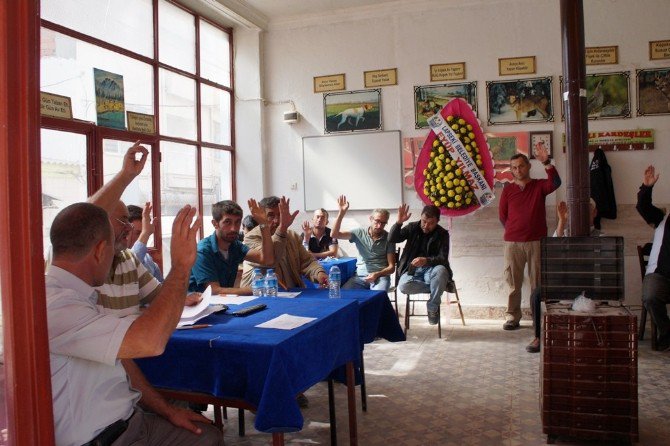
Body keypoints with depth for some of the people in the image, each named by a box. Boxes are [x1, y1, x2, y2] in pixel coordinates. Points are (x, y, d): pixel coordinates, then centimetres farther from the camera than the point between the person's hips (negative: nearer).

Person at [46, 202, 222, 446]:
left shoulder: (76, 297, 6)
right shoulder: (55, 307, -26)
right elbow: (148, 341, -37)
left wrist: (167, 409, 8)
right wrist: (181, 264, -27)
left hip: (126, 420, 9)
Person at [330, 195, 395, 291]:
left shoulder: (388, 238, 3)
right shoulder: (359, 233, 6)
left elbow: (391, 267, 2)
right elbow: (335, 234, -4)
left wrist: (377, 274, -17)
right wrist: (341, 212, -14)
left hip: (381, 276, -1)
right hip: (360, 276, 2)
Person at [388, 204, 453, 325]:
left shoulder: (442, 234, -3)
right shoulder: (413, 227, 2)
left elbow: (443, 259, -14)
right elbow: (392, 239, -7)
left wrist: (426, 261, -36)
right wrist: (399, 222, -24)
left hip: (431, 270, -1)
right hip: (413, 270, 1)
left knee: (441, 270, -38)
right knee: (403, 286, -34)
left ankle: (433, 307, -15)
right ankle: (438, 286, -9)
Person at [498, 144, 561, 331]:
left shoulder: (540, 186, 4)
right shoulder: (507, 190, 6)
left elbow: (555, 183, -18)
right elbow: (502, 215, 12)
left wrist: (546, 162, -29)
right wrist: (514, 231, 10)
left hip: (537, 242, 0)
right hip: (512, 243, 1)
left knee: (538, 282, 4)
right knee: (513, 282, 3)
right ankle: (512, 317, 10)